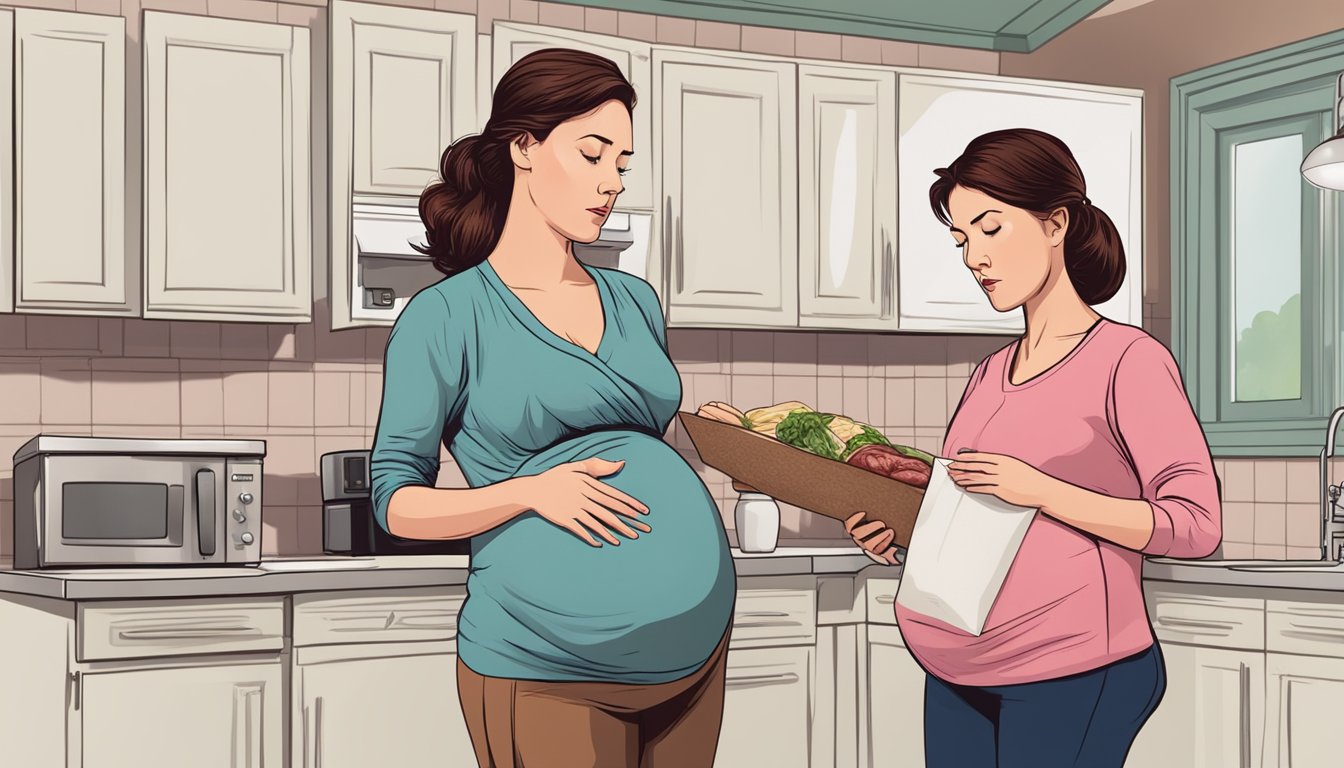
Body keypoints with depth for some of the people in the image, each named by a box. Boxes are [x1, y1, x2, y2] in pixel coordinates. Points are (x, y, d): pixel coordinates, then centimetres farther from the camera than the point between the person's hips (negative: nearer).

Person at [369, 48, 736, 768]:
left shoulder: (635, 302, 14)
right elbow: (398, 503, -3)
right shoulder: (445, 318, -3)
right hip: (547, 669, -6)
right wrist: (532, 492, -16)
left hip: (697, 641, 6)